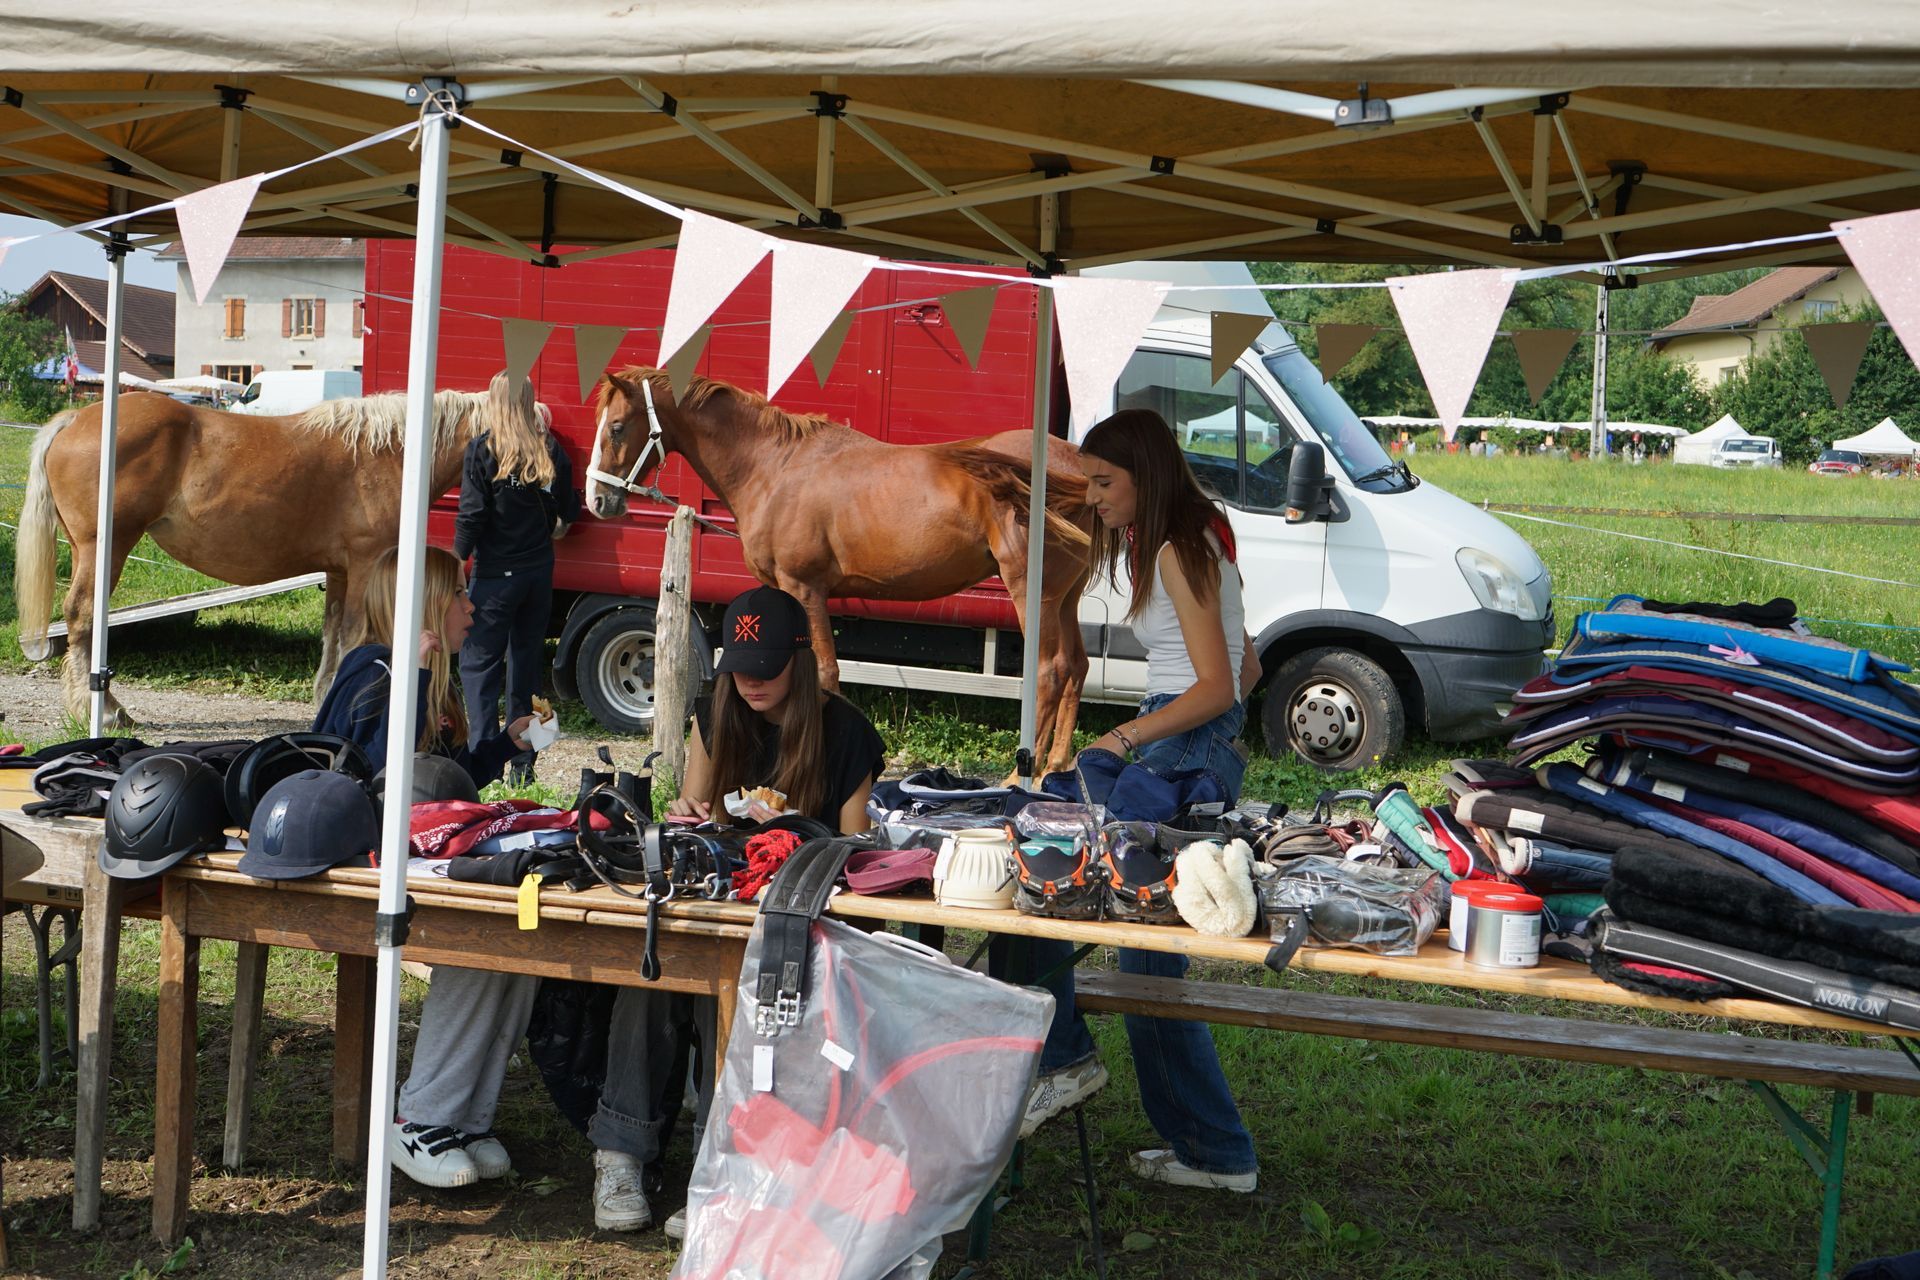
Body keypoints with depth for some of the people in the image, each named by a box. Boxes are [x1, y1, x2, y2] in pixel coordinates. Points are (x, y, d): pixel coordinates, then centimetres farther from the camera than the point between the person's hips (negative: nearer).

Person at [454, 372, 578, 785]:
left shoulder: (483, 449, -9)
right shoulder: (550, 451, 2)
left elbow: (472, 515, -12)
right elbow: (568, 510, 8)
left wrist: (456, 560, -3)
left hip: (496, 573, -5)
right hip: (540, 572, 5)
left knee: (479, 664, 1)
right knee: (527, 664, 13)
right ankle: (523, 762, 16)